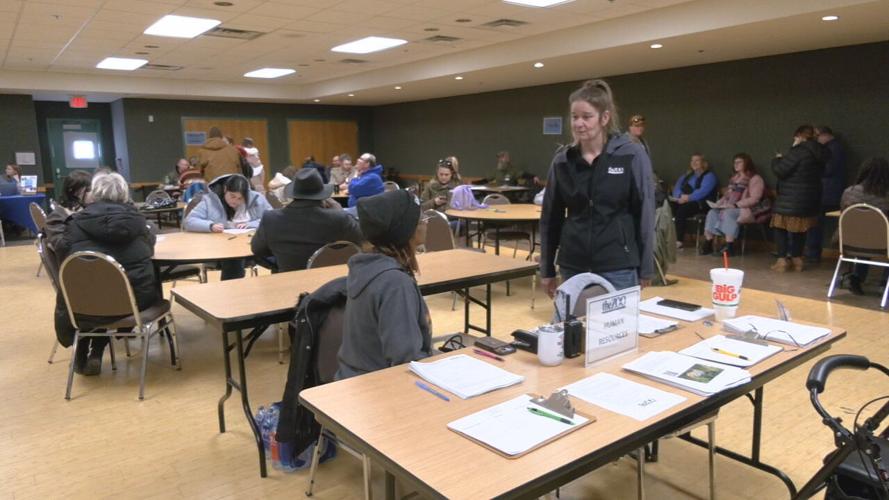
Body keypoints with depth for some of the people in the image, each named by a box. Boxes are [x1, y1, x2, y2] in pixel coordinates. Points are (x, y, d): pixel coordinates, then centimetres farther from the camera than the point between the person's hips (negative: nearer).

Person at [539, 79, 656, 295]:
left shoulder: (632, 155, -5)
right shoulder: (562, 160, 3)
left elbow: (645, 213, -2)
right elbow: (550, 217, 8)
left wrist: (646, 268, -2)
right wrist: (547, 269, 9)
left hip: (618, 267, -3)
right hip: (572, 266, 3)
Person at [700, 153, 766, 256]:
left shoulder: (755, 179, -3)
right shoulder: (734, 178, 22)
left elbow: (754, 199, -14)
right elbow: (727, 195, 24)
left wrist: (736, 205, -23)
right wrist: (720, 202, 1)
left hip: (747, 210, -7)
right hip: (730, 208, 7)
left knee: (728, 213, -36)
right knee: (712, 213, -18)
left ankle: (729, 247, -37)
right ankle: (708, 244, -24)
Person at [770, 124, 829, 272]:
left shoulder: (798, 151, -16)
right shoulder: (819, 153, 10)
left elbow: (780, 170, -19)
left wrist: (777, 160, 3)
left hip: (792, 199, -8)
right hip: (809, 199, 8)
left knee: (781, 227, 0)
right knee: (800, 229, 16)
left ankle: (782, 260, -5)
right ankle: (797, 259, 19)